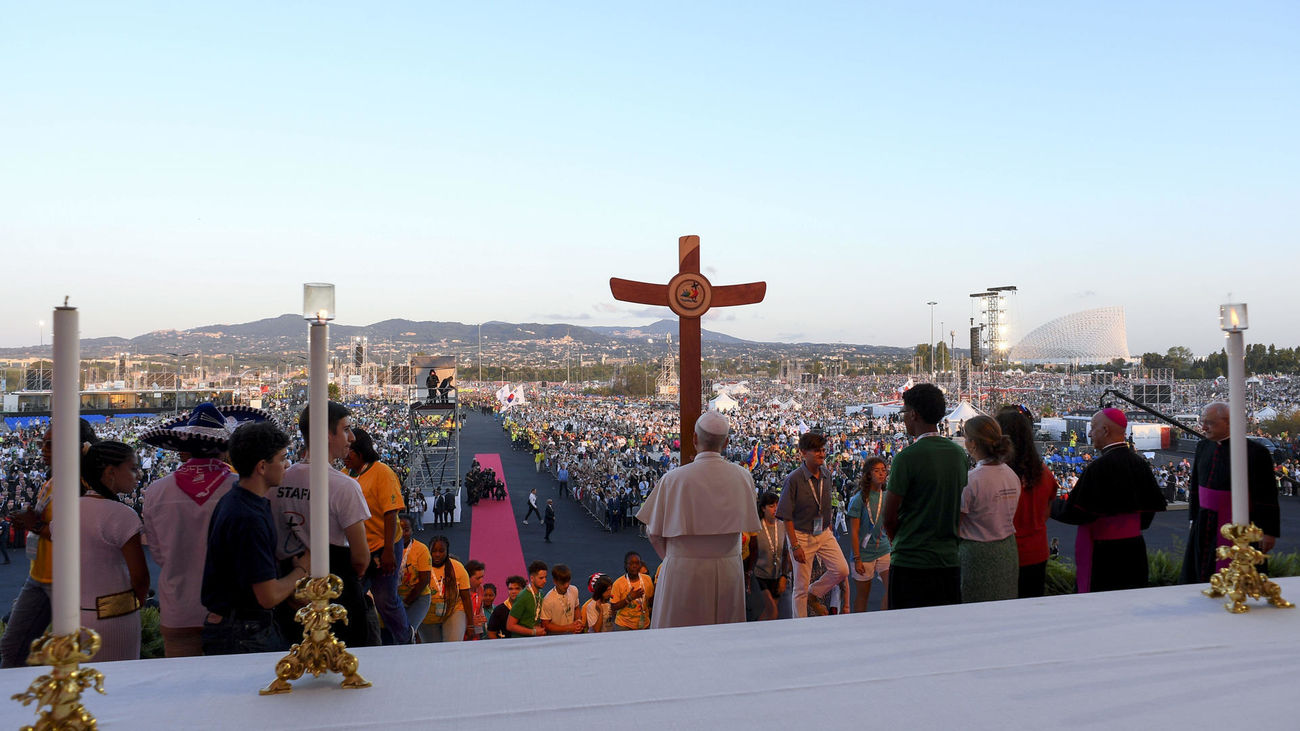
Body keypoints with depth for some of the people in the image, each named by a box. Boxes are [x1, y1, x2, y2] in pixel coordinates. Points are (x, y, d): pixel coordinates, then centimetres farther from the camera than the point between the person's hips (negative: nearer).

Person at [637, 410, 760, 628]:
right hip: (729, 571, 3)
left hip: (683, 572, -3)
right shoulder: (743, 477, -3)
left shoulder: (674, 479, -11)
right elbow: (746, 524, 10)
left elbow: (654, 533, -2)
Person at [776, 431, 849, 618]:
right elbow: (786, 516, -14)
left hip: (824, 533, 5)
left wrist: (829, 530, 15)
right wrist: (795, 545, -16)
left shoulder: (826, 476, 3)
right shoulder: (794, 479, -16)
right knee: (801, 587, 2)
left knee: (842, 570, -6)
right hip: (801, 535, -5)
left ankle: (814, 595, 20)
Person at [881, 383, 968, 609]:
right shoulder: (959, 454, 5)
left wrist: (896, 541, 7)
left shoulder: (908, 457, -15)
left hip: (911, 563, -6)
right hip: (950, 561, 6)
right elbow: (961, 510, 13)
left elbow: (889, 517, -12)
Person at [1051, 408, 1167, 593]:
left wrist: (1050, 503, 1)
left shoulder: (1098, 468, -18)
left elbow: (1072, 512, -17)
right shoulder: (1140, 463, 5)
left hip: (1104, 553, -8)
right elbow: (1152, 506, 12)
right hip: (1135, 548, 8)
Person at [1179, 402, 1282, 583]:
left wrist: (1269, 532, -10)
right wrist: (1194, 518, 16)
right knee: (1202, 576, 10)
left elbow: (1267, 496, -10)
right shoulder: (1203, 447, 6)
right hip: (1205, 526, 6)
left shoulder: (1254, 451, -12)